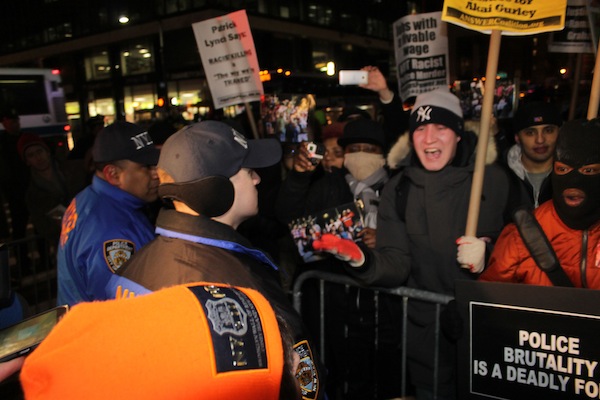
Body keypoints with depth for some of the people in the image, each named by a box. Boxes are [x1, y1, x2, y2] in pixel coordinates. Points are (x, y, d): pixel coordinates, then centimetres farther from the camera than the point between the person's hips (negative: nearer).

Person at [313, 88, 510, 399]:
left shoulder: (493, 179, -10)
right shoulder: (398, 189, -4)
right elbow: (397, 265, -10)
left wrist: (489, 250, -21)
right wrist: (362, 259, -30)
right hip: (426, 330, 1)